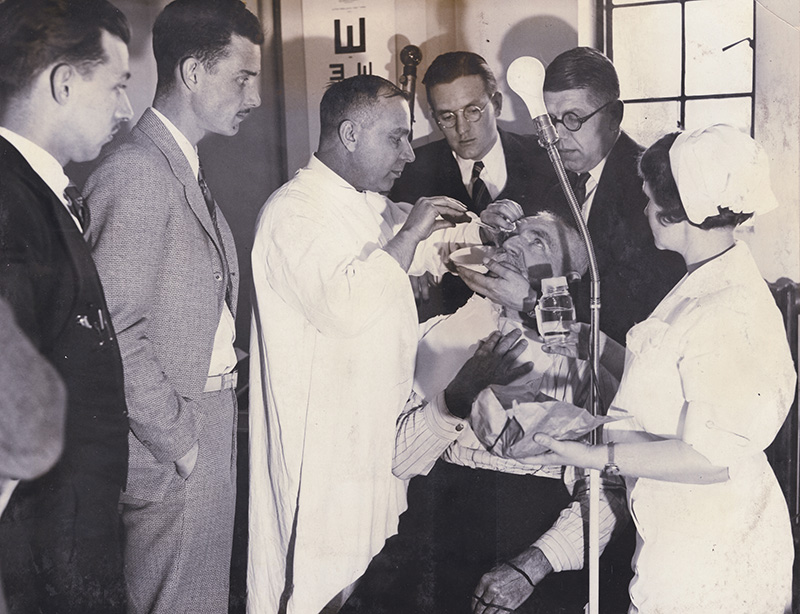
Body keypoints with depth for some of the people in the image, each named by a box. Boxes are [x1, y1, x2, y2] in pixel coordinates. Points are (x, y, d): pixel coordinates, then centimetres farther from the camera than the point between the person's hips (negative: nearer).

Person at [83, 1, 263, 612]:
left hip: (209, 429, 9)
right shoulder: (136, 173, -18)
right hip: (173, 451, -9)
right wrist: (176, 442, -15)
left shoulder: (188, 170, 13)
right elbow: (116, 332, -22)